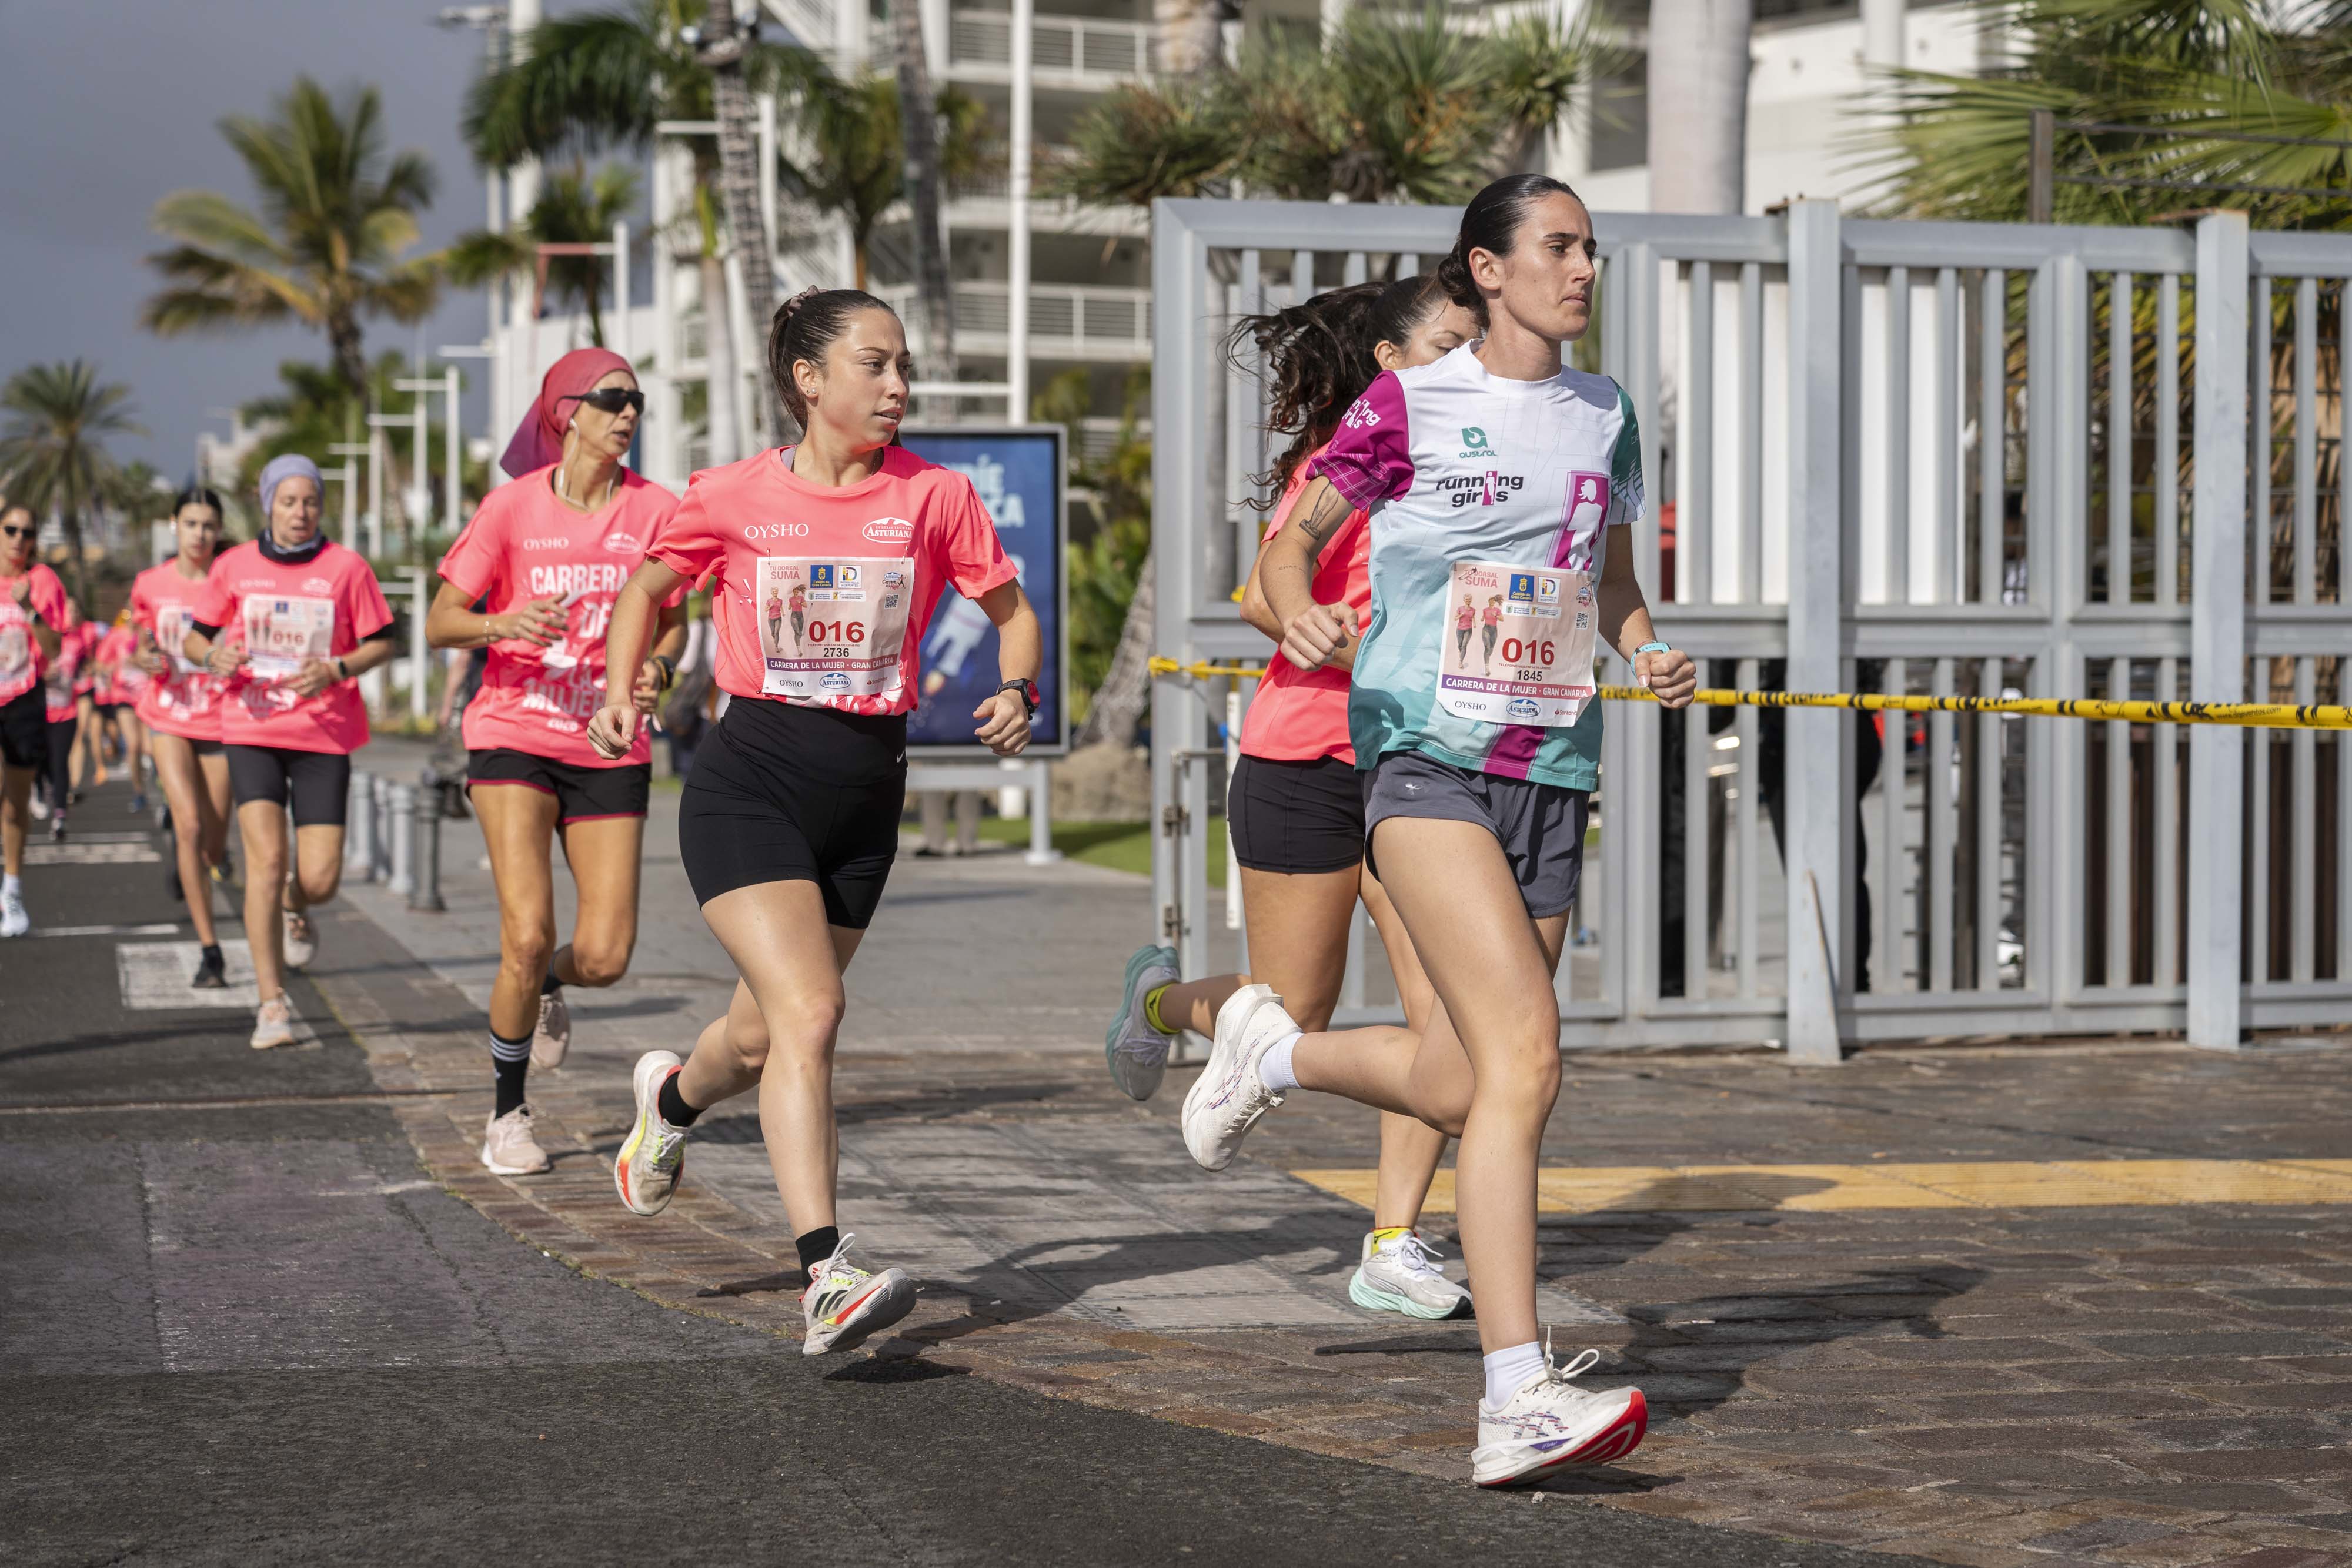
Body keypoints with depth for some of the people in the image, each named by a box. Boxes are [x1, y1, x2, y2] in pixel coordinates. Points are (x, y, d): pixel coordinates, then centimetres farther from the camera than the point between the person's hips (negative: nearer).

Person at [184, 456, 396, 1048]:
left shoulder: (346, 567, -1)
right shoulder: (235, 567, 4)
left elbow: (381, 643, 5)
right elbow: (196, 636, 13)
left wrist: (337, 669, -14)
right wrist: (215, 656, -10)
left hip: (325, 734, 0)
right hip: (253, 731, 0)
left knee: (320, 878, -5)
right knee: (265, 857, -14)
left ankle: (294, 909, 36)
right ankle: (272, 1004, -7)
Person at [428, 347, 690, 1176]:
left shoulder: (656, 510, 0)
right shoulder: (513, 506, -4)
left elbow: (673, 624, 11)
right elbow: (440, 621, -1)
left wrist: (657, 670, -11)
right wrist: (502, 624, -22)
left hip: (611, 748, 2)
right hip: (516, 735, -2)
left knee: (605, 957, -5)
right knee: (527, 932, -16)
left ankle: (547, 985, 34)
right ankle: (507, 1116, 5)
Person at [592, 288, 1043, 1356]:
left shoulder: (934, 496, -1)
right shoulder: (733, 498, -3)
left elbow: (1012, 611, 11)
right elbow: (648, 586, 15)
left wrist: (1017, 690, -9)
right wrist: (619, 698, 1)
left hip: (866, 794, 3)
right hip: (751, 780, -3)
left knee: (765, 1033, 14)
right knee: (808, 1013, -21)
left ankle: (674, 1099, 52)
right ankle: (826, 1277, -23)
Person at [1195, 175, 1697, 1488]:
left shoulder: (1606, 415, 13)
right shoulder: (1407, 405, -2)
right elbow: (1294, 541, 5)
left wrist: (1649, 654, 4)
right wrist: (1299, 612, -17)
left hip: (1551, 775, 6)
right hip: (1428, 756, -6)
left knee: (1466, 1089, 8)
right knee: (1526, 1061, -20)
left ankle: (1275, 1050, 39)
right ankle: (1519, 1402, -22)